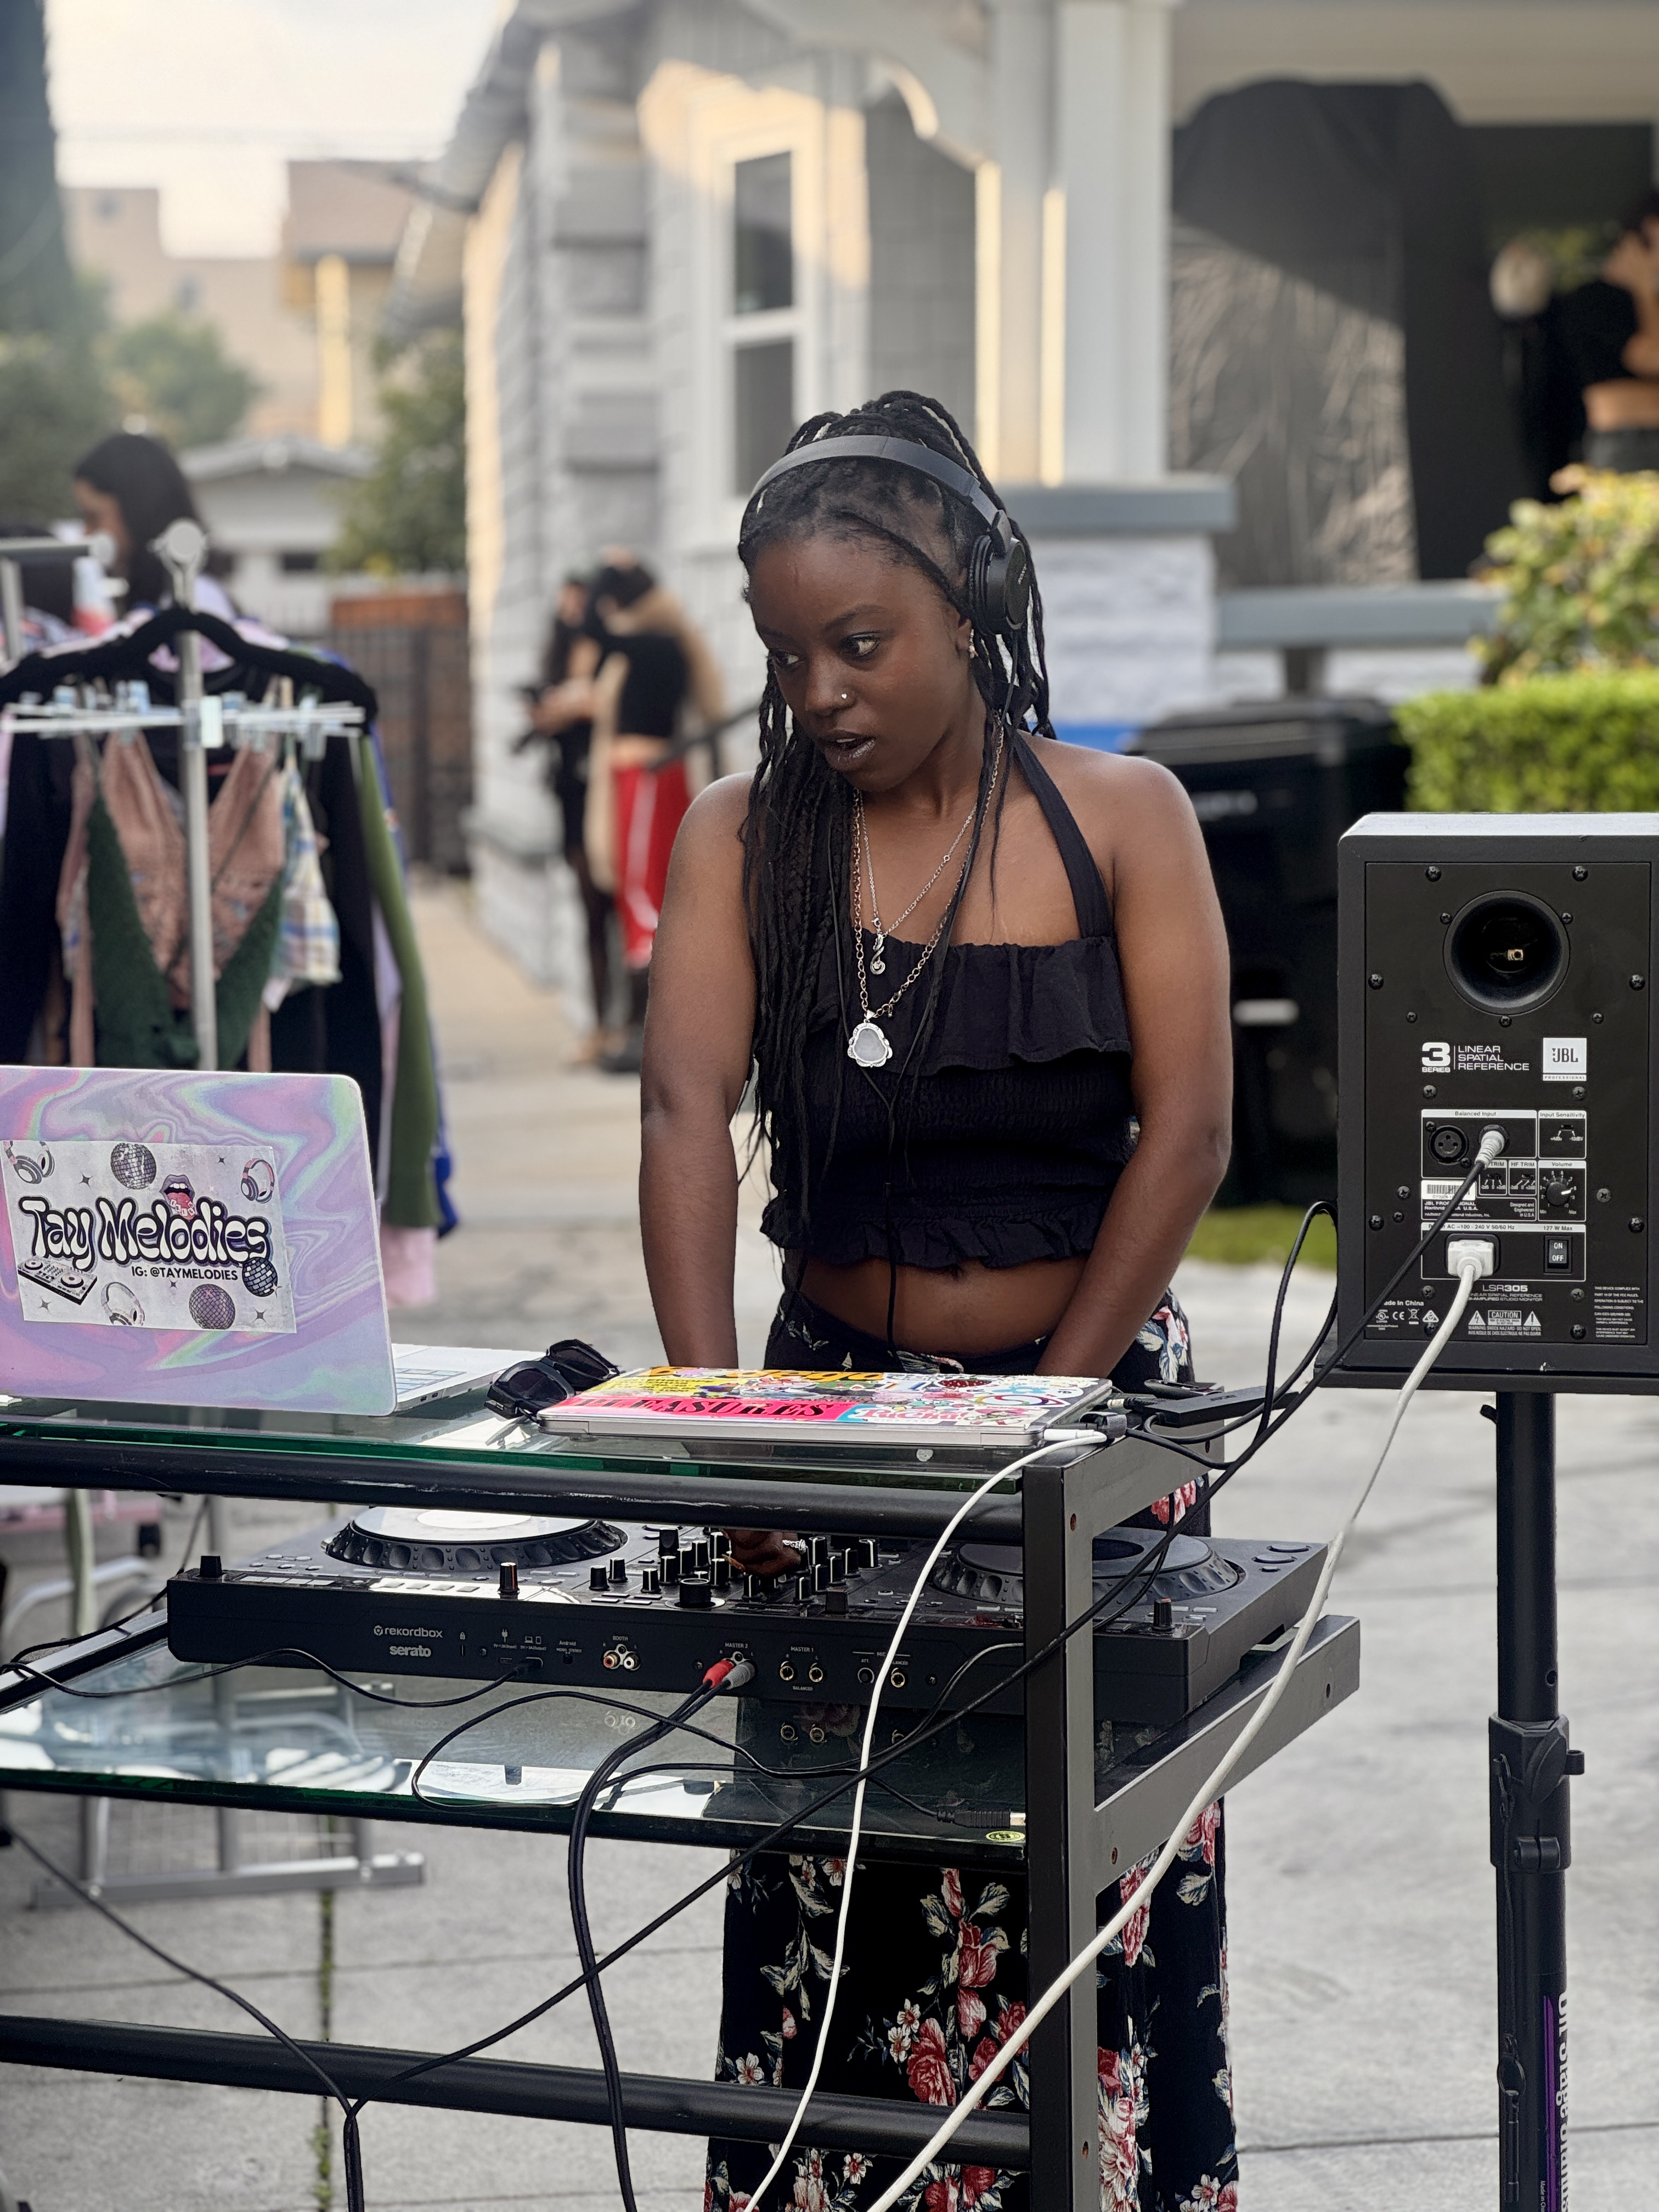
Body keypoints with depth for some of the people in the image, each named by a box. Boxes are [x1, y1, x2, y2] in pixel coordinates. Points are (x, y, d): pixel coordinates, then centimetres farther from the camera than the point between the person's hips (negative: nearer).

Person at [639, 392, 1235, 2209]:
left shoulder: (1122, 819, -1)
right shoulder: (741, 836, 2)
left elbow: (1186, 1134, -8)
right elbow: (687, 1114, -11)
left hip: (1100, 1401, -1)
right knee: (842, 1901, 1)